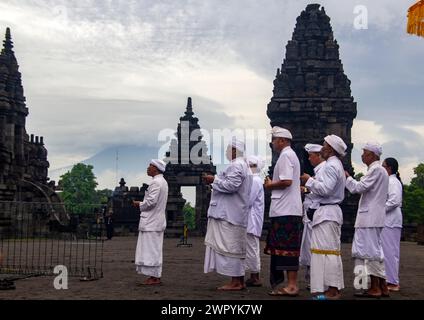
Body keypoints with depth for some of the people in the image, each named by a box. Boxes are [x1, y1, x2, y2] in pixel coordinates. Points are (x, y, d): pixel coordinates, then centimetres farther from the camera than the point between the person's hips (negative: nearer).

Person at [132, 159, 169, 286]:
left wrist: (139, 204, -5)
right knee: (155, 250, 12)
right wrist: (142, 204, 12)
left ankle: (154, 277, -4)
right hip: (157, 220, 10)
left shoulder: (156, 182, -15)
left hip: (151, 222, -10)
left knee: (151, 249, -6)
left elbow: (151, 201, -21)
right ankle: (156, 276, 16)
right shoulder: (163, 181, 17)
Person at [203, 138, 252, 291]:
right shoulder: (243, 165, 20)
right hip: (235, 214, 11)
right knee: (237, 247, 12)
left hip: (230, 215, -11)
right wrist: (216, 181, 14)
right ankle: (240, 281, 16)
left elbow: (231, 185, -23)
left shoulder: (236, 166, -13)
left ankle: (235, 282, -7)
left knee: (231, 246, -8)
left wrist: (214, 180, -11)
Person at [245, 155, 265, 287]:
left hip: (252, 220, -10)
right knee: (252, 248, 11)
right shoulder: (255, 180, 18)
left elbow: (248, 201, -18)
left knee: (252, 248, -6)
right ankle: (254, 276, 16)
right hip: (250, 220, 10)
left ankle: (255, 277, -2)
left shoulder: (255, 181, -13)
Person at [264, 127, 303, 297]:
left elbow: (286, 181, -21)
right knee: (287, 248, 10)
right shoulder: (291, 155, 21)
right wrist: (273, 184, 13)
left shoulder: (285, 155, -10)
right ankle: (291, 284, 14)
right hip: (288, 209, 10)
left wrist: (270, 185, -6)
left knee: (287, 248, -8)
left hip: (286, 210, -10)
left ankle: (292, 285, -7)